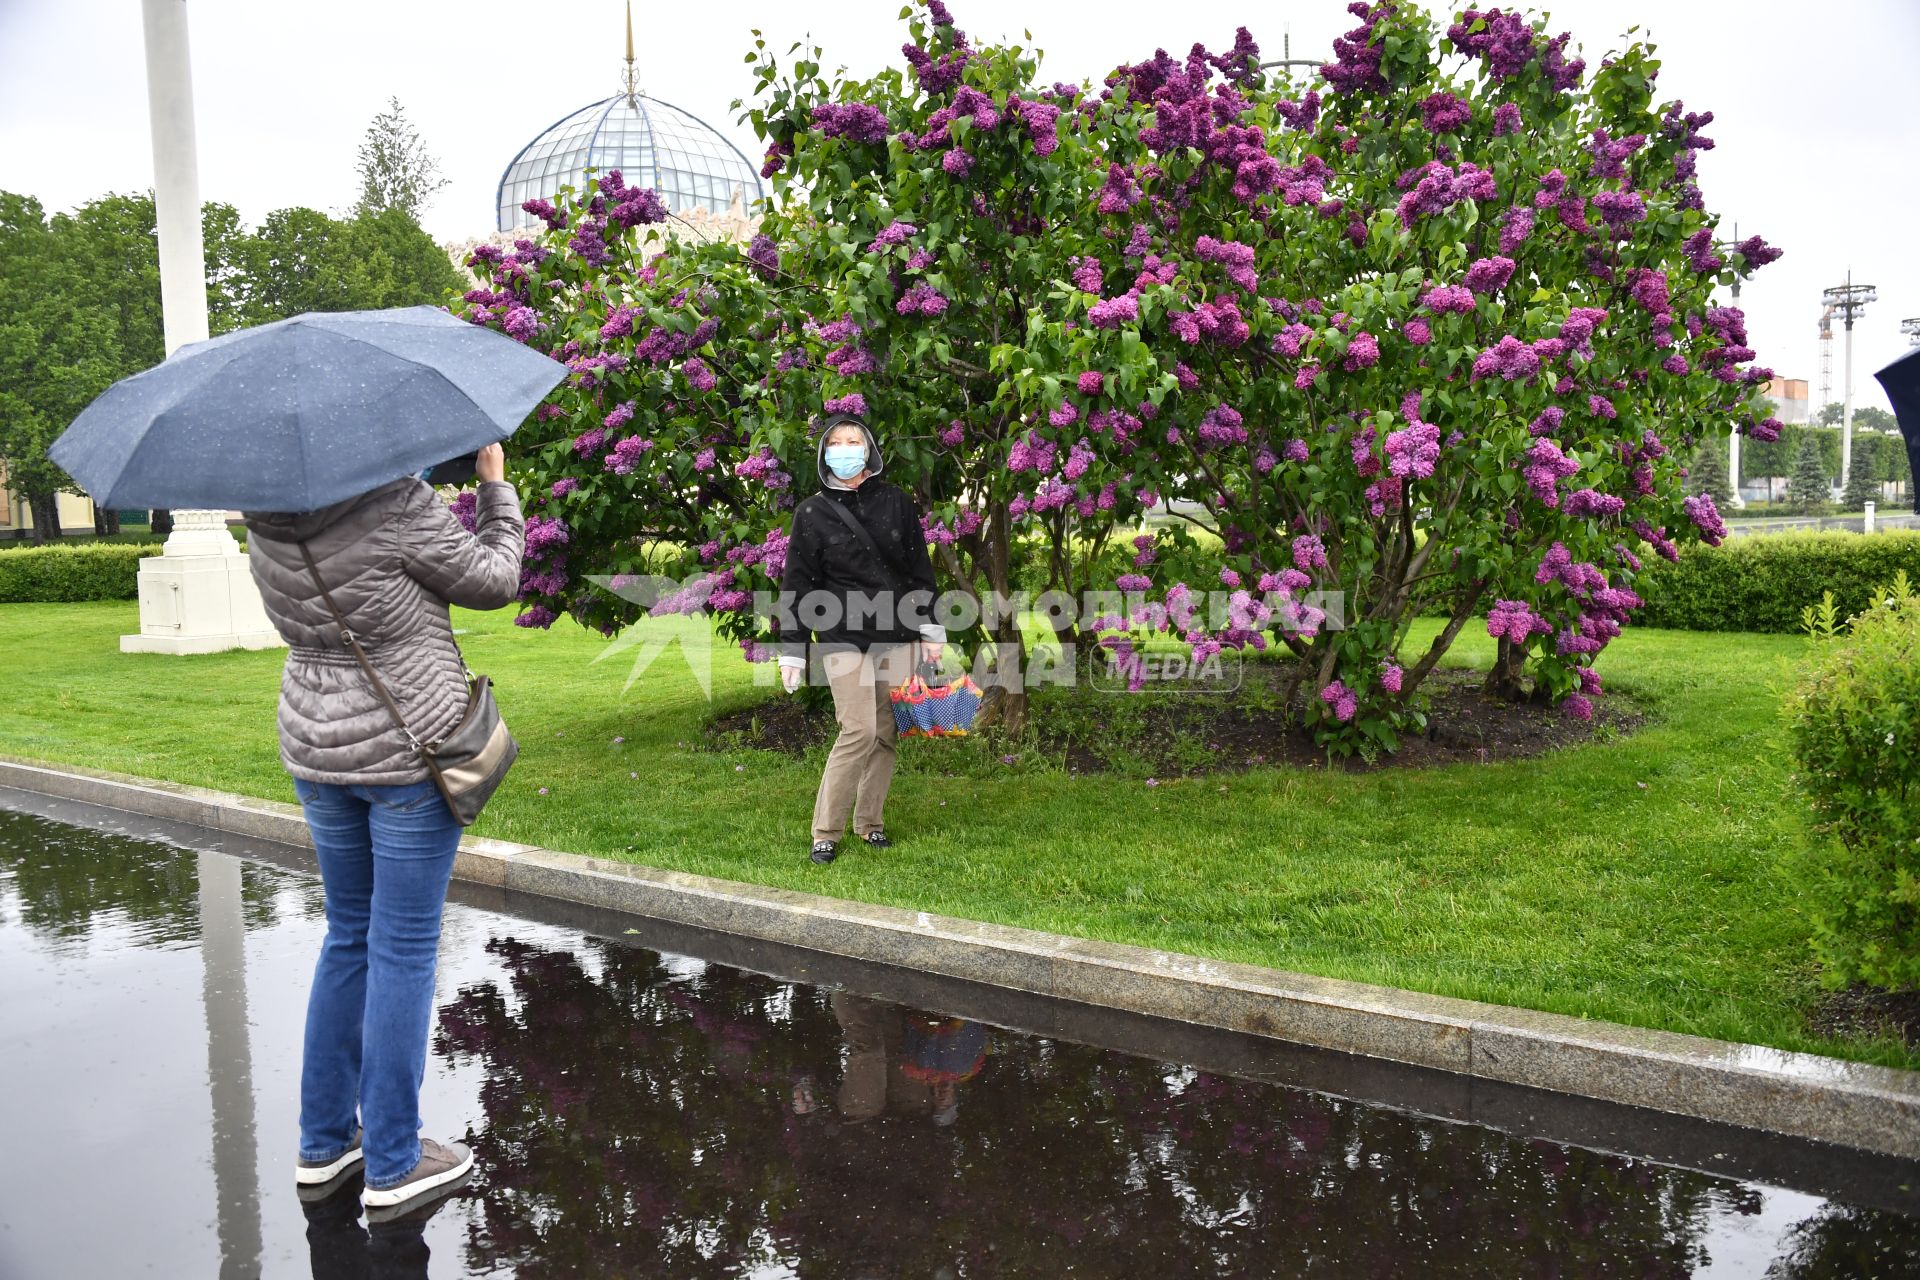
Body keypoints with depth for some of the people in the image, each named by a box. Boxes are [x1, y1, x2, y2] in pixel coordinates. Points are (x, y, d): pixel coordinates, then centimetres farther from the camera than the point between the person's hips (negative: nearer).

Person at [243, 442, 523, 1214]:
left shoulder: (265, 518, 1)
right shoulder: (396, 504, -19)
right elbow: (492, 582, -7)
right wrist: (495, 485, 5)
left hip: (315, 747, 7)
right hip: (409, 749, -6)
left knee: (349, 936, 19)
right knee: (404, 947, 3)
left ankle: (322, 1141, 29)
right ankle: (392, 1164, 14)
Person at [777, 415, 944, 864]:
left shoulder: (896, 502, 6)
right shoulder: (812, 514, 0)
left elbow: (920, 569, 10)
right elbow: (797, 586, 1)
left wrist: (931, 629, 8)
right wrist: (791, 651, -1)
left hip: (897, 636, 3)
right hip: (842, 639, -3)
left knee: (886, 732, 5)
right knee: (860, 730, -12)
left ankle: (870, 821, 19)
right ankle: (825, 832, 0)